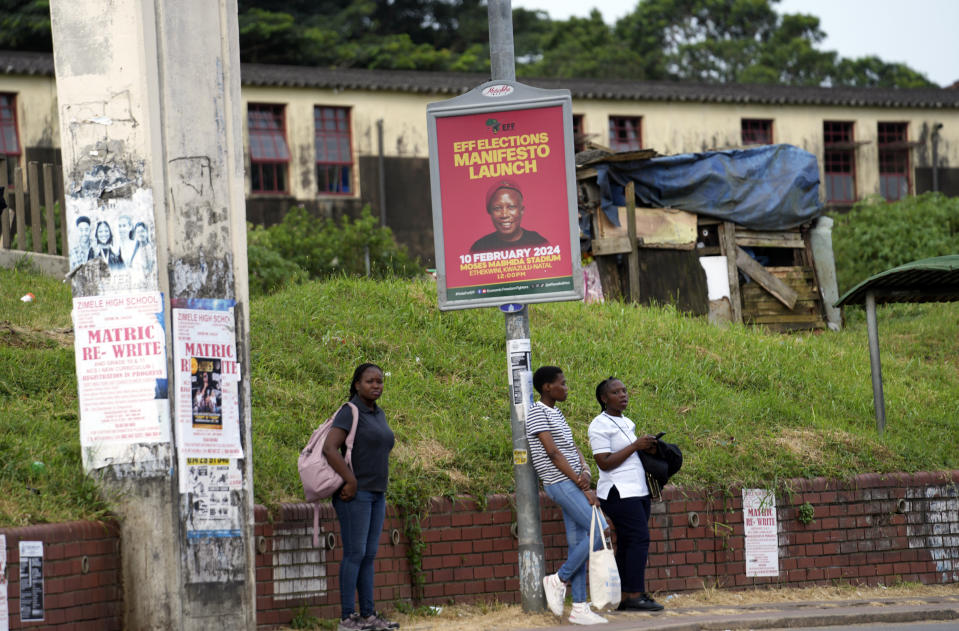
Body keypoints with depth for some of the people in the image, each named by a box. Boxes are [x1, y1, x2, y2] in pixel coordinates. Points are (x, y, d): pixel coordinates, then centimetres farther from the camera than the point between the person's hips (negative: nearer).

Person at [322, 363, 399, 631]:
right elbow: (329, 448, -21)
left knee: (369, 555, 8)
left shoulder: (378, 414, 15)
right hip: (353, 493, -8)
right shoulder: (350, 412, -11)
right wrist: (351, 482, -22)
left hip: (375, 494, 8)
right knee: (354, 553, -9)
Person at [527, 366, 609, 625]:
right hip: (561, 484, -9)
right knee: (600, 531, -15)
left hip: (573, 485, 9)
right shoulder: (537, 412, -9)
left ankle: (579, 608, 6)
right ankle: (559, 580, -4)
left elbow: (574, 448, 15)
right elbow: (553, 453, -14)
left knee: (578, 543, 5)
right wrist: (583, 489, -14)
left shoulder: (556, 413, 19)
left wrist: (585, 472, -8)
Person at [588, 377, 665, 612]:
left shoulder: (627, 423, 19)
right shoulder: (600, 425, -7)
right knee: (639, 538, -16)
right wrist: (635, 446, -15)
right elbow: (604, 463, -14)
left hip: (638, 491, 8)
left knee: (628, 544, 4)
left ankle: (625, 597, 2)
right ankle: (635, 595, -17)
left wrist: (648, 448, 8)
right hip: (619, 492, -8)